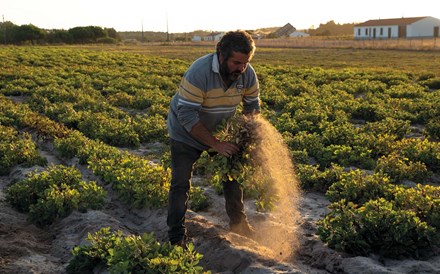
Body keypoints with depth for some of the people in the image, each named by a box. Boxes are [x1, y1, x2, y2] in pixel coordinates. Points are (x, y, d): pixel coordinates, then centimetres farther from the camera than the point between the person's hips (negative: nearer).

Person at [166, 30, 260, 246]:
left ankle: (238, 223, 32)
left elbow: (252, 106, 0)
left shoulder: (247, 74, -17)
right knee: (181, 184, -5)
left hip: (220, 131, 5)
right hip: (186, 133, -5)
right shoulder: (199, 72, -35)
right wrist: (215, 145, -35)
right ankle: (177, 238, 6)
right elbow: (186, 115, -34)